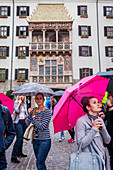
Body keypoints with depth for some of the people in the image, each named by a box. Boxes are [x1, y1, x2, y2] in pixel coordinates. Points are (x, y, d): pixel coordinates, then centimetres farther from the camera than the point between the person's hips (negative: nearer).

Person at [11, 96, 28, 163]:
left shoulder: (25, 103, 13)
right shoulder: (16, 103, -4)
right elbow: (17, 111, -21)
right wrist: (19, 102, -16)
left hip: (24, 121, 6)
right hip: (18, 122, -6)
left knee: (22, 138, 13)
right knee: (19, 138, -12)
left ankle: (20, 153, 27)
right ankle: (14, 157, -7)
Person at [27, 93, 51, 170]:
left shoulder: (47, 111, -12)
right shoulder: (33, 110, 5)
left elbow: (42, 126, -19)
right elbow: (27, 123, 0)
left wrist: (33, 119, -10)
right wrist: (30, 114, -14)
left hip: (44, 140, -6)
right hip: (35, 140, 6)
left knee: (39, 164, -3)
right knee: (40, 162, 18)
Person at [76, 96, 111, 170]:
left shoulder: (100, 119, 6)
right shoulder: (81, 121, -14)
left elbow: (107, 141, 4)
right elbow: (81, 144, -20)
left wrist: (103, 129, -13)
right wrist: (94, 128, -21)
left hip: (102, 157, 6)